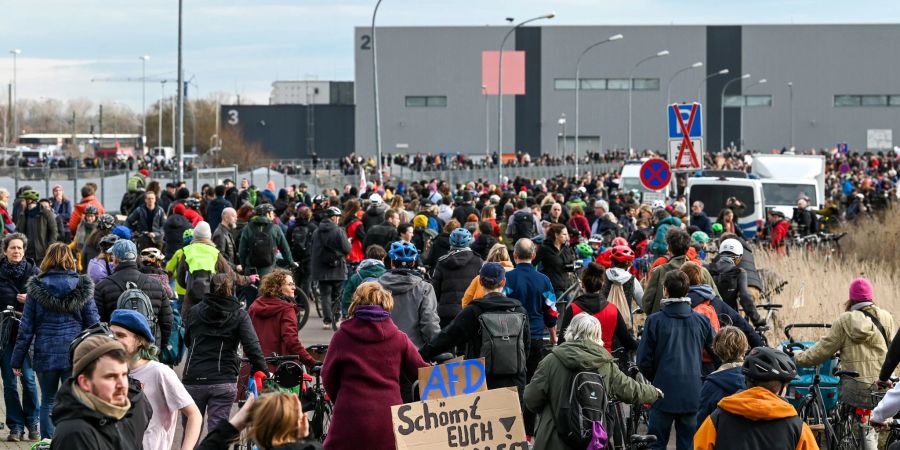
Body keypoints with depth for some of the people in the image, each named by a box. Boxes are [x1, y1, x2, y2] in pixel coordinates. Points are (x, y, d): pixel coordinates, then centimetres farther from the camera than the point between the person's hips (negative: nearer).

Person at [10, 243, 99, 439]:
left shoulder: (36, 288, 0)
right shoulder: (82, 287, -1)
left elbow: (26, 327, 1)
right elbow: (93, 323, 0)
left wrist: (17, 359, 7)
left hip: (45, 354, 1)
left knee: (48, 402, 13)